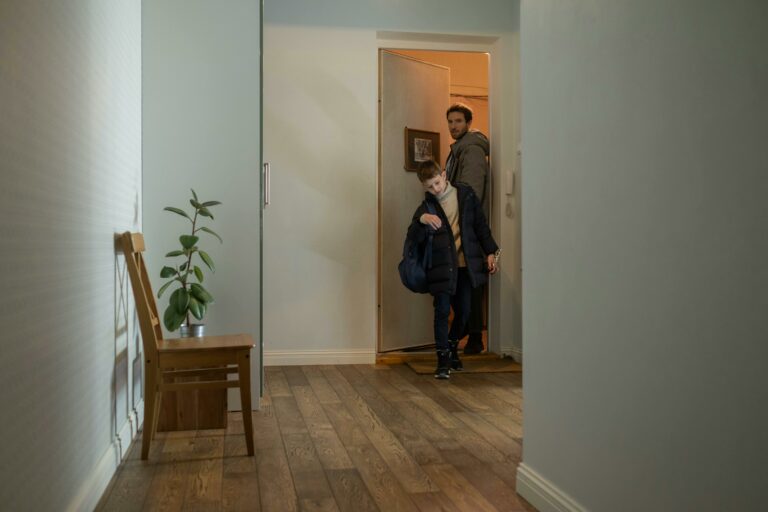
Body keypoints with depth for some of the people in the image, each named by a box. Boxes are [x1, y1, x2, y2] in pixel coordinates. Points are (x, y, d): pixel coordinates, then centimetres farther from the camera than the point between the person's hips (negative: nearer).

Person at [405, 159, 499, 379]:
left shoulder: (466, 194, 4)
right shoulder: (426, 206, 0)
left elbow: (481, 225, 10)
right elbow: (414, 237, -9)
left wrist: (490, 252, 5)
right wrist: (421, 220, -29)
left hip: (466, 265, 2)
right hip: (442, 267, -2)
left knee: (463, 311, 9)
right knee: (442, 311, -8)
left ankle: (452, 349, 32)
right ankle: (443, 360, 1)